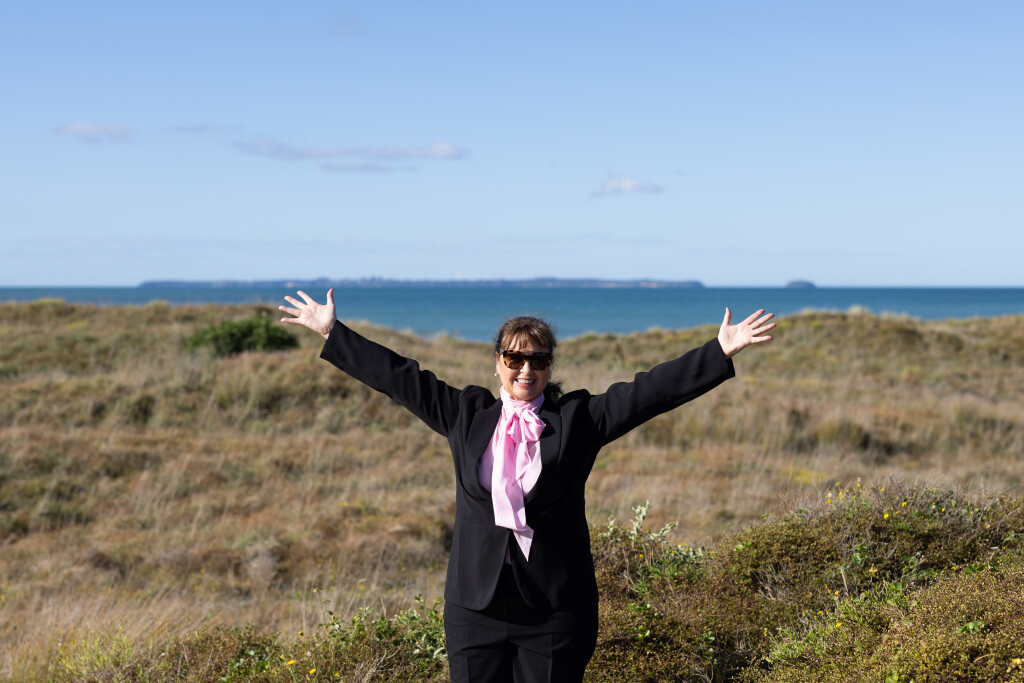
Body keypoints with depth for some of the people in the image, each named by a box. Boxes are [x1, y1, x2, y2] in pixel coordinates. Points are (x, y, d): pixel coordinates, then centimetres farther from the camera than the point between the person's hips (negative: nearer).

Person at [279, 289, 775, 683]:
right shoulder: (465, 414, 8)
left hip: (556, 607, -2)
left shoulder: (577, 417, 3)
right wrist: (332, 332, 12)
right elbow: (400, 377, 11)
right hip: (476, 602, 2)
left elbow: (650, 391, -2)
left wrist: (720, 352, -9)